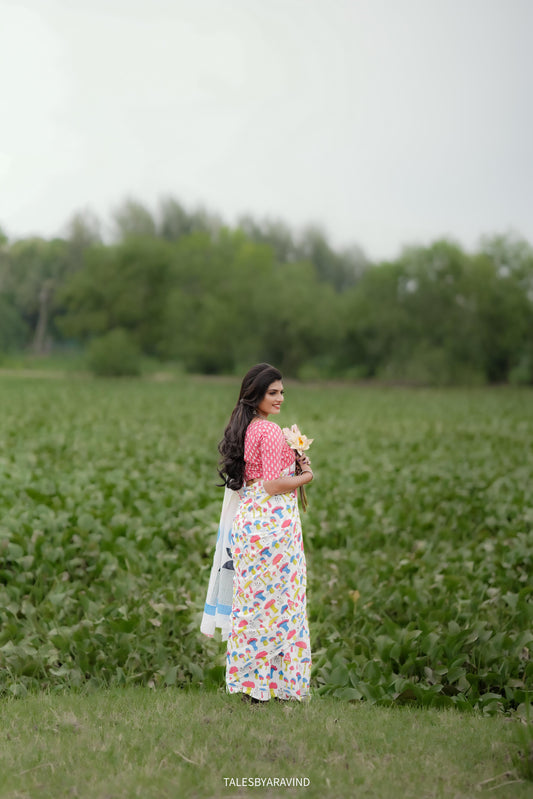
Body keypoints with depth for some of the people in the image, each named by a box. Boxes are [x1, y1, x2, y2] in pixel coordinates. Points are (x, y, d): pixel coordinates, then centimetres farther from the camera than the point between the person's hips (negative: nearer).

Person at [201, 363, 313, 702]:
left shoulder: (242, 428, 12)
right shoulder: (271, 431, -15)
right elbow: (274, 484, -19)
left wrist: (294, 465, 10)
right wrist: (305, 476, -2)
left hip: (246, 518, 9)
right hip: (274, 519, -9)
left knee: (252, 598, 13)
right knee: (277, 599, -2)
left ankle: (246, 677, 18)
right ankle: (271, 681, 1)